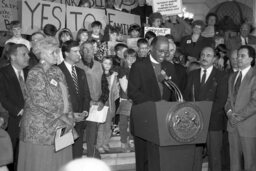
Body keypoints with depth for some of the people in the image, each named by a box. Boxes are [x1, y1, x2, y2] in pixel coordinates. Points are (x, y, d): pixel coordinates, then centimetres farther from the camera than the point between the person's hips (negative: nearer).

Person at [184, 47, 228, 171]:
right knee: (194, 155, 5)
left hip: (213, 122, -3)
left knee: (214, 155, 5)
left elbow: (221, 100, -8)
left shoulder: (221, 76, 0)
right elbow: (187, 95, 10)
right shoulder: (192, 74, 14)